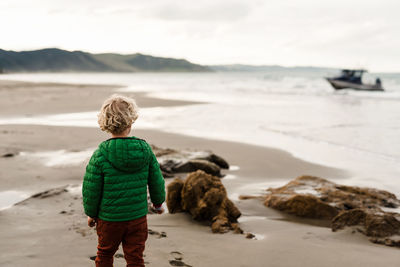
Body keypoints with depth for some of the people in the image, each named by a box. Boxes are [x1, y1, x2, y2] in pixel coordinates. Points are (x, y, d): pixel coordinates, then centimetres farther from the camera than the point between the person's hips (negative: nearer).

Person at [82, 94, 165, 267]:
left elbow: (91, 189, -11)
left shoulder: (101, 154, -17)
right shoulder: (144, 149, -9)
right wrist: (158, 202, 20)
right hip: (138, 217, 2)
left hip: (109, 218, -1)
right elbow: (156, 181, 1)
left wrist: (91, 213, 7)